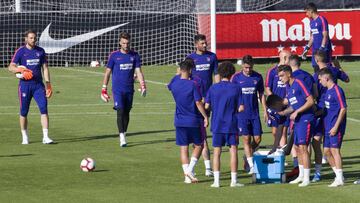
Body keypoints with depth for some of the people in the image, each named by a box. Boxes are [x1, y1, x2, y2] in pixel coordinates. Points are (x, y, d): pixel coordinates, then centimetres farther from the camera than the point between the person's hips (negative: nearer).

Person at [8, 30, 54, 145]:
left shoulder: (40, 51, 9)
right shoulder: (20, 51, 0)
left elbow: (45, 68, 12)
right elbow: (11, 67, -4)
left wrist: (48, 84, 4)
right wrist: (20, 69, -25)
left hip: (38, 85, 2)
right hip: (25, 85, -2)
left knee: (44, 108, -12)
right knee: (24, 112, 4)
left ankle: (45, 137, -13)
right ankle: (25, 137, 18)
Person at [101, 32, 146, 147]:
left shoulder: (134, 55, 5)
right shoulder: (114, 55, -1)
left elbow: (138, 72, 4)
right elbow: (107, 73, 4)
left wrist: (143, 86, -9)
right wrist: (104, 89, 1)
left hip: (129, 89, 3)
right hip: (117, 89, -3)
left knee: (127, 112, 9)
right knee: (120, 111, -12)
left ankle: (124, 133, 21)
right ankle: (122, 137, -14)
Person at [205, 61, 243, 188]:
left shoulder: (213, 88, -1)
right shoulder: (236, 88, -4)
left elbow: (207, 106, -1)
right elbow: (241, 108, -5)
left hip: (217, 124, 1)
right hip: (231, 125, -1)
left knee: (217, 152, 6)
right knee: (233, 151, 5)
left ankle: (216, 181, 3)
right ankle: (234, 180, 3)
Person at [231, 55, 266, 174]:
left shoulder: (258, 77, 4)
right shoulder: (236, 77, -2)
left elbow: (261, 94, 12)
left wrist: (265, 110, 7)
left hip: (255, 114, 2)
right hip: (241, 114, -2)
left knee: (257, 139, 0)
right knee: (246, 139, -3)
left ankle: (248, 156, 27)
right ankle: (251, 166, 2)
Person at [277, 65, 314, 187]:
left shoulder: (299, 84, -14)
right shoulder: (288, 87, 13)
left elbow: (310, 101, -18)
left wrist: (296, 112, -17)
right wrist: (284, 112, 3)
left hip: (305, 119, -9)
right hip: (297, 121, 9)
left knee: (303, 147, -11)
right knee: (297, 147, 12)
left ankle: (306, 178, -9)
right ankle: (301, 176, 23)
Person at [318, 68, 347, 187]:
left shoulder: (337, 90, -14)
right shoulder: (328, 91, 14)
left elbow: (343, 109, -17)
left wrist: (336, 127, -20)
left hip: (335, 127, -9)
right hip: (328, 127, 9)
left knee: (335, 150, -8)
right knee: (327, 151, 11)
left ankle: (339, 179, -4)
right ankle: (338, 176, 20)